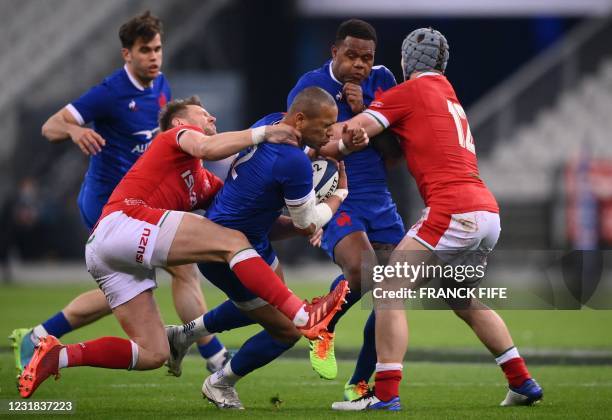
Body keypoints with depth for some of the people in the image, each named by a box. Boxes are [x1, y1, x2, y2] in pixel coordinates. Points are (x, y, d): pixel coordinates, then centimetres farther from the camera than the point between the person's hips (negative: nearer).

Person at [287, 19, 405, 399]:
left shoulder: (383, 81, 6)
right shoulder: (310, 87, -7)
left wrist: (363, 112, -13)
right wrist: (346, 145, -31)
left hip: (379, 200, 5)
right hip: (334, 198, -5)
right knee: (362, 268, -32)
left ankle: (359, 385, 15)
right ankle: (322, 331, -1)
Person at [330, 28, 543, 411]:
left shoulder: (410, 92, 2)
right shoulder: (449, 96, 25)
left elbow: (352, 132, -3)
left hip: (453, 212, -8)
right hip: (488, 211, 8)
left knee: (390, 291, -6)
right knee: (465, 302, 27)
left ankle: (386, 395, -14)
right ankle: (523, 383, 28)